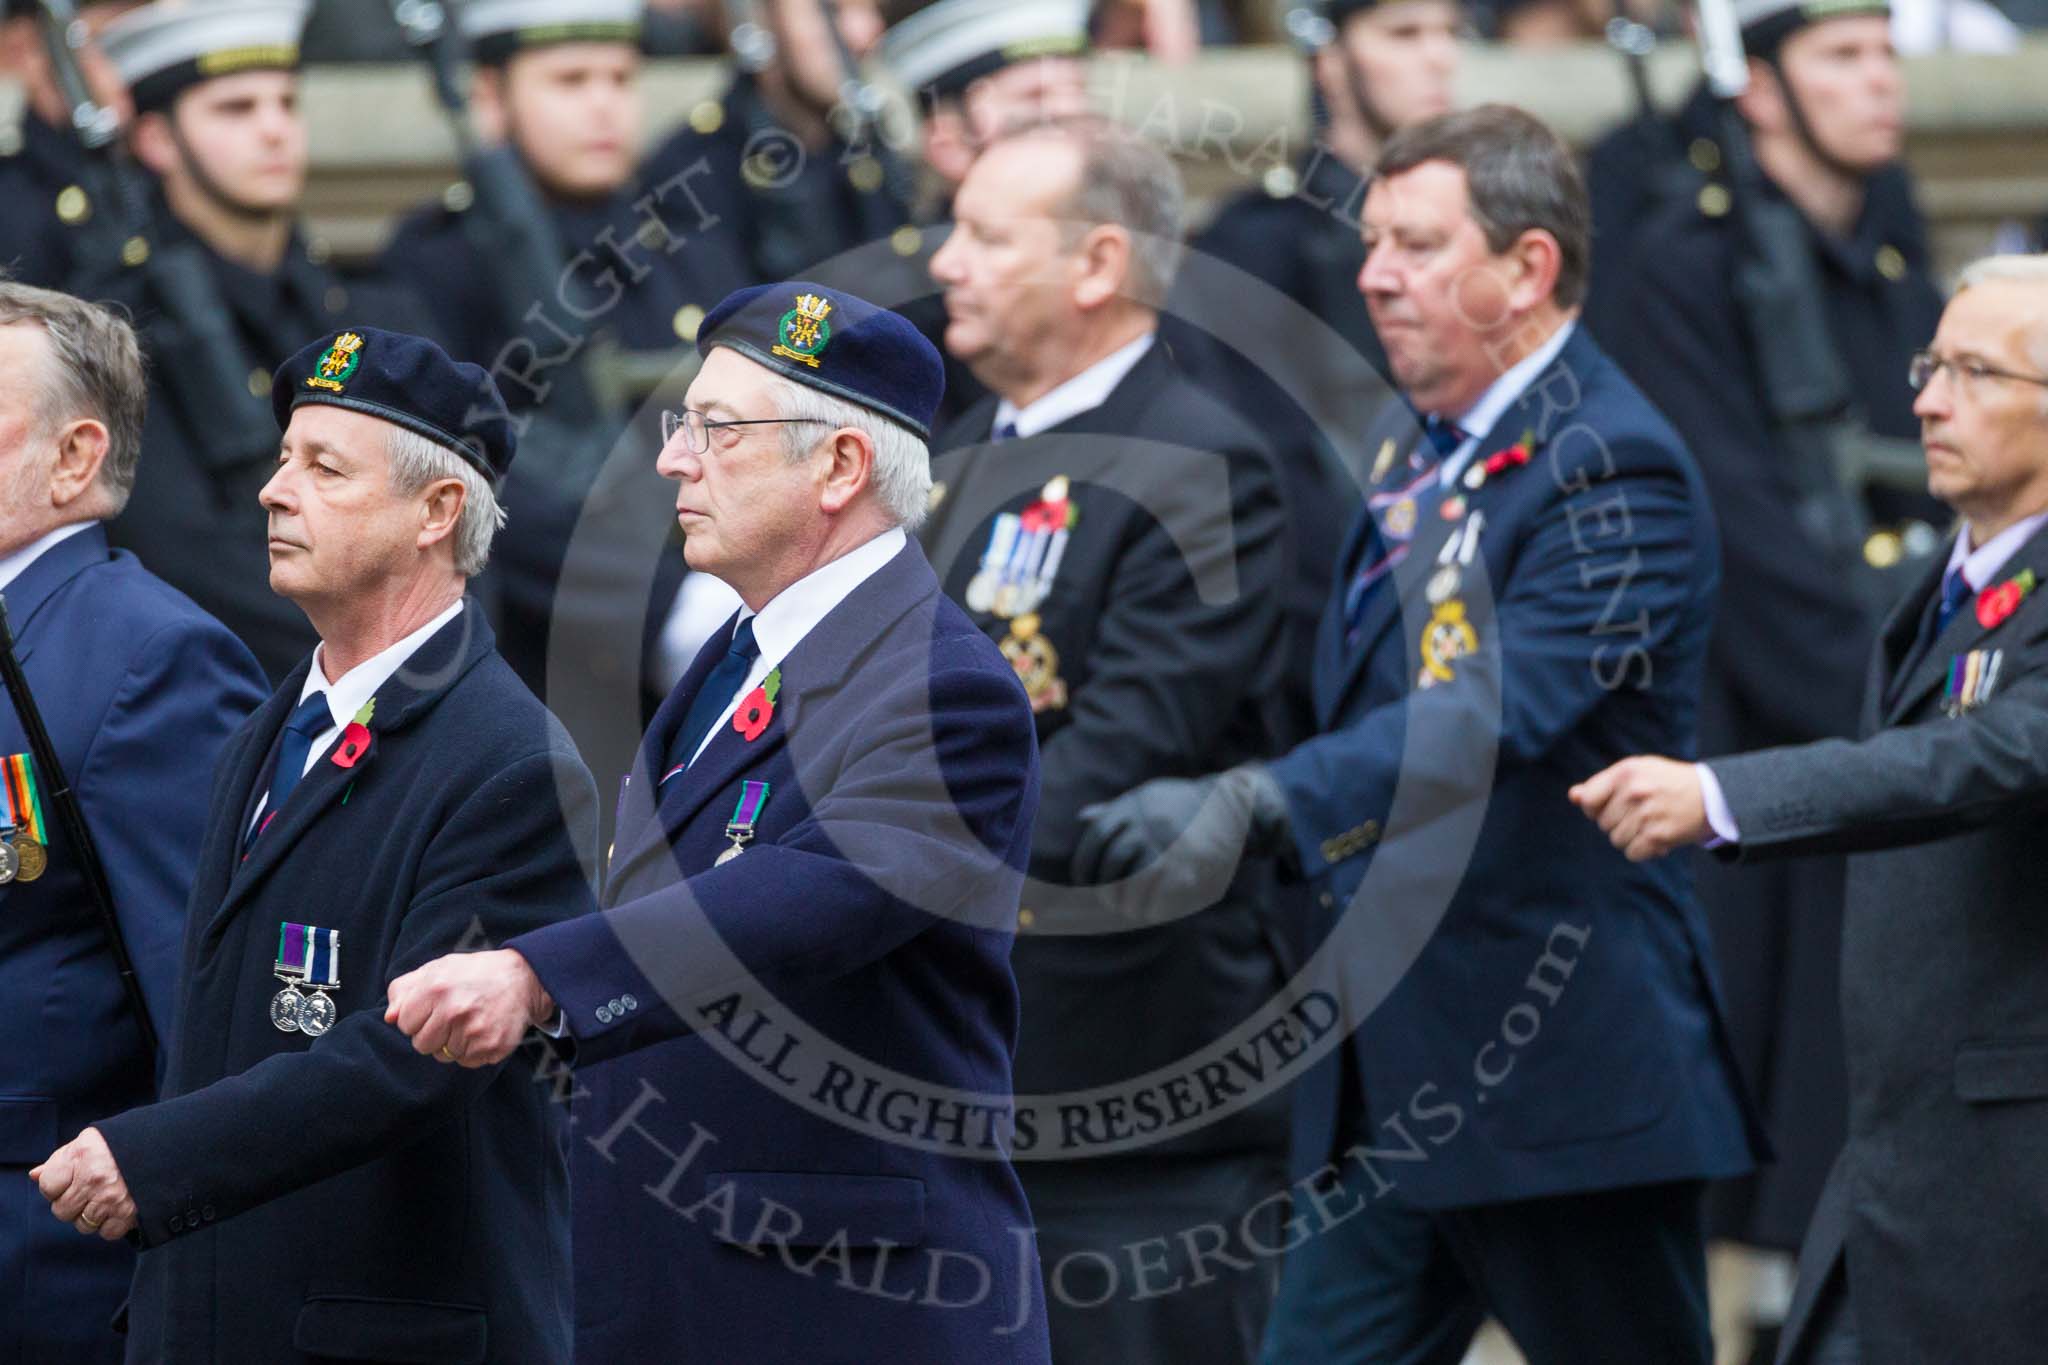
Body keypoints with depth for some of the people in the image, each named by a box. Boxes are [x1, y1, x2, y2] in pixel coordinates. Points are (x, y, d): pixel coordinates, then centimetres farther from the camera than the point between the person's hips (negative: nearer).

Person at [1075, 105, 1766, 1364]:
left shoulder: (1613, 469, -17)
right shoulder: (1417, 445, 13)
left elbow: (1497, 714, -31)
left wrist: (1256, 806, -42)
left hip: (1562, 1062, -9)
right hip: (1391, 1071, 9)